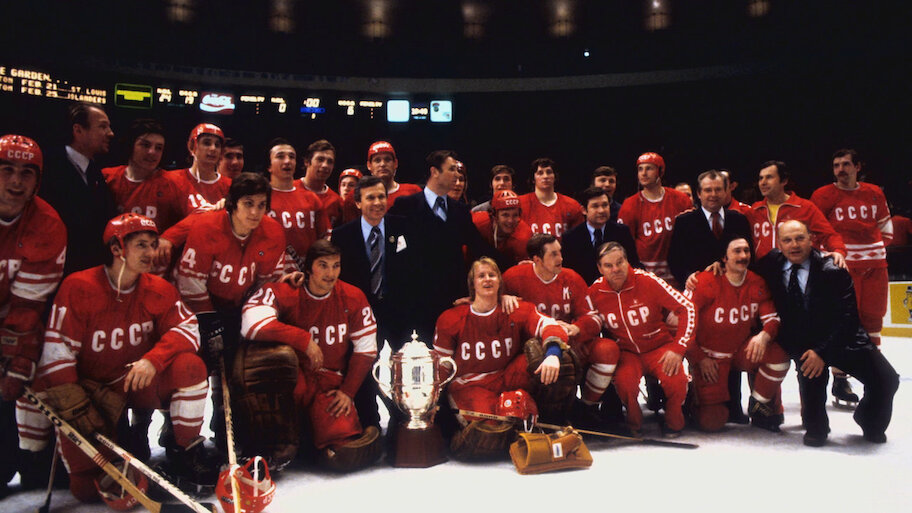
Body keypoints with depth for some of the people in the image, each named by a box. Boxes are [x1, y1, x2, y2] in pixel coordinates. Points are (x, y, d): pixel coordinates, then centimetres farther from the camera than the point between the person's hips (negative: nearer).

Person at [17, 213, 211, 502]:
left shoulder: (159, 290, -3)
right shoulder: (79, 287, -14)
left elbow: (188, 328, -11)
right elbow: (56, 352, -15)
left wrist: (154, 360, -28)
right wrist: (73, 403, -21)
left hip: (141, 387, 3)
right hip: (88, 389, -3)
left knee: (190, 366, -26)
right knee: (86, 490, -14)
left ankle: (185, 451, -7)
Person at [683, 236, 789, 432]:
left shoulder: (757, 284, -3)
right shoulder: (706, 282, -18)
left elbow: (772, 318, -2)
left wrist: (764, 335, -27)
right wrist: (700, 359, -13)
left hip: (741, 352, 4)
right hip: (708, 357, -4)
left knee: (778, 356, -25)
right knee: (712, 422, -14)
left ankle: (759, 407, -1)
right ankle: (695, 397, 24)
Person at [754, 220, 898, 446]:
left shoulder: (832, 270, -15)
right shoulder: (771, 266, -6)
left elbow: (847, 318, -17)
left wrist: (823, 352, -26)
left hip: (842, 340, 0)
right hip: (800, 343, 1)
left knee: (886, 379, -15)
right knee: (808, 365, -31)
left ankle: (870, 423, 20)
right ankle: (815, 428, -6)